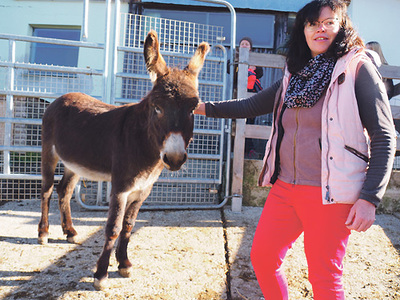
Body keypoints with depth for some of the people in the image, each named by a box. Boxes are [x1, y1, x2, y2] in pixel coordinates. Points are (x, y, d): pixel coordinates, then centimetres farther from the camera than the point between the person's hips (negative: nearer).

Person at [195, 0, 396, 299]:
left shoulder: (358, 68, -5)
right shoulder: (295, 75, 13)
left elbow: (384, 137, -8)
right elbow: (250, 106, 21)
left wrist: (370, 198, -15)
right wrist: (204, 107, 12)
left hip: (330, 194, -6)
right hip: (285, 188, 6)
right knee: (262, 257, 13)